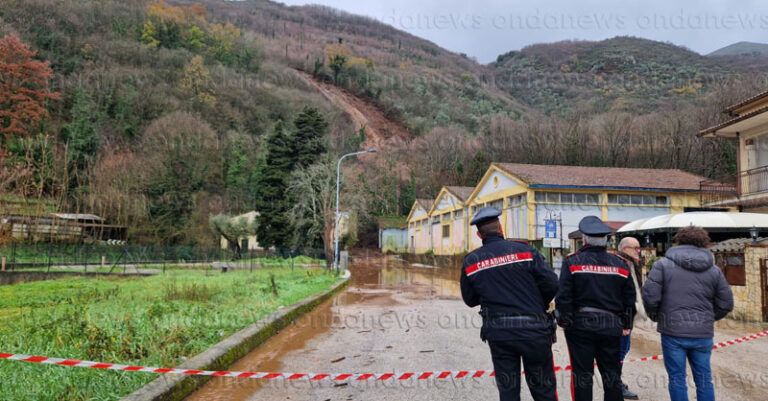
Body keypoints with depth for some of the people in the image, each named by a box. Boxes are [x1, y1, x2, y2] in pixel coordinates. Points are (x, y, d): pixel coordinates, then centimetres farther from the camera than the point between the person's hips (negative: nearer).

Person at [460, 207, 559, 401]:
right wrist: (539, 306, 12)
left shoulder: (471, 261, 1)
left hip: (498, 333, 2)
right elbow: (551, 283, -6)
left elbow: (470, 300, 7)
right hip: (532, 330, -1)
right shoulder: (525, 251, -5)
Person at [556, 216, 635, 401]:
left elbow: (564, 296, -12)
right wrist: (626, 324, 18)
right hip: (611, 326, 3)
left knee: (582, 375, 6)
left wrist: (564, 320, -2)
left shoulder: (572, 262, -8)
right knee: (612, 375, 14)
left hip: (580, 325, -3)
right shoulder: (620, 264, 4)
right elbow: (629, 298, 9)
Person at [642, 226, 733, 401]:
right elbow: (726, 304, 7)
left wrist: (655, 316, 7)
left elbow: (650, 296, -11)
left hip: (673, 332, -3)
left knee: (677, 379, 6)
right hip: (703, 333, 3)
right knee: (704, 379, 14)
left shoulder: (663, 264, -4)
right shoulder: (714, 270, 7)